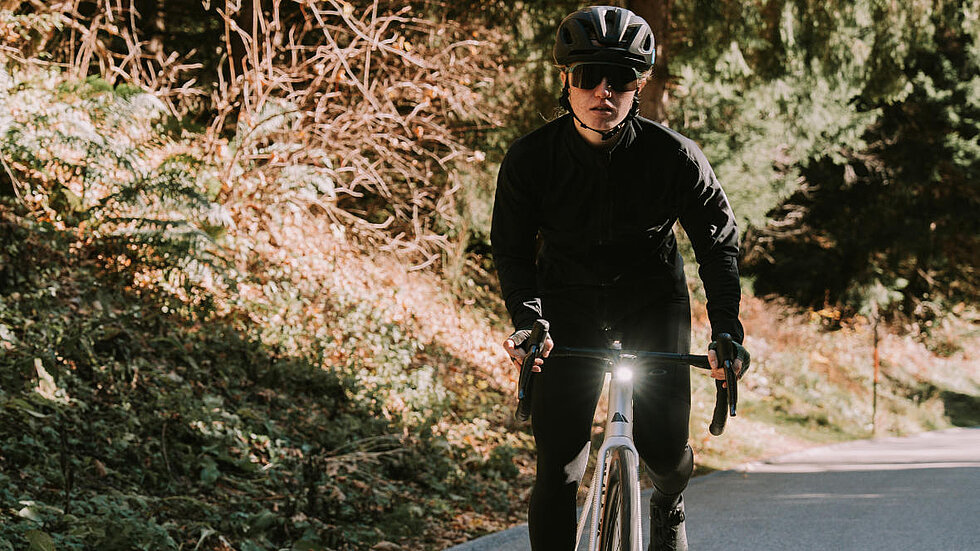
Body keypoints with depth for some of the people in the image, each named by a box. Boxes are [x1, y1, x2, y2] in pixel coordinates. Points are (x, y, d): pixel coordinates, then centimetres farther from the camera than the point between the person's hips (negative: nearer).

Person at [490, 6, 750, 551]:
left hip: (652, 301, 0)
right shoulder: (530, 158, -16)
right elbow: (512, 250, -9)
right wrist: (527, 319, -27)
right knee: (558, 470, -11)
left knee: (665, 449, -11)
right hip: (568, 305, 0)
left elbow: (719, 240, -8)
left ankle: (668, 506, 27)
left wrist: (728, 331, -19)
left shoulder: (674, 155, -18)